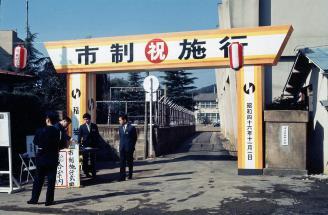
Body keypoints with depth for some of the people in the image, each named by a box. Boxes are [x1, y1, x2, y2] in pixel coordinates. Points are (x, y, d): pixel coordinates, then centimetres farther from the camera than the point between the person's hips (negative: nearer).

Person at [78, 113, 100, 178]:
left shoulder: (94, 126, 4)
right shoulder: (82, 127, 2)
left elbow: (97, 135, 8)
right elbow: (79, 136, 1)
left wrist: (96, 144, 1)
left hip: (93, 146, 1)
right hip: (85, 146, -1)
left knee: (93, 160, 4)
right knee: (85, 160, 2)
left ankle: (93, 173, 11)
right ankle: (86, 173, 12)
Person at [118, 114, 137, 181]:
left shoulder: (132, 128, -7)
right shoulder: (120, 128, 9)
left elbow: (135, 138, -1)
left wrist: (132, 146, -1)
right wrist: (121, 145, 8)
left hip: (129, 148, -4)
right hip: (122, 148, 4)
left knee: (129, 162, 8)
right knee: (122, 163, -4)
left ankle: (130, 175, 24)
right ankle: (122, 177, -5)